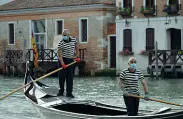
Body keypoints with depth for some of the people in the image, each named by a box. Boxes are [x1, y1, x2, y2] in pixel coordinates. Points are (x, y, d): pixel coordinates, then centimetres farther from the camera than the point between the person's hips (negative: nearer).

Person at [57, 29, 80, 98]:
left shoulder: (74, 40, -2)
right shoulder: (61, 43, -14)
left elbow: (76, 48, 16)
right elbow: (59, 55, -18)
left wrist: (77, 57, 10)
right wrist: (62, 64, -27)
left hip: (70, 60, 3)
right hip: (62, 60, -3)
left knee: (70, 77, -2)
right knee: (62, 76, 0)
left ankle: (69, 93, -2)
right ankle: (61, 91, 15)